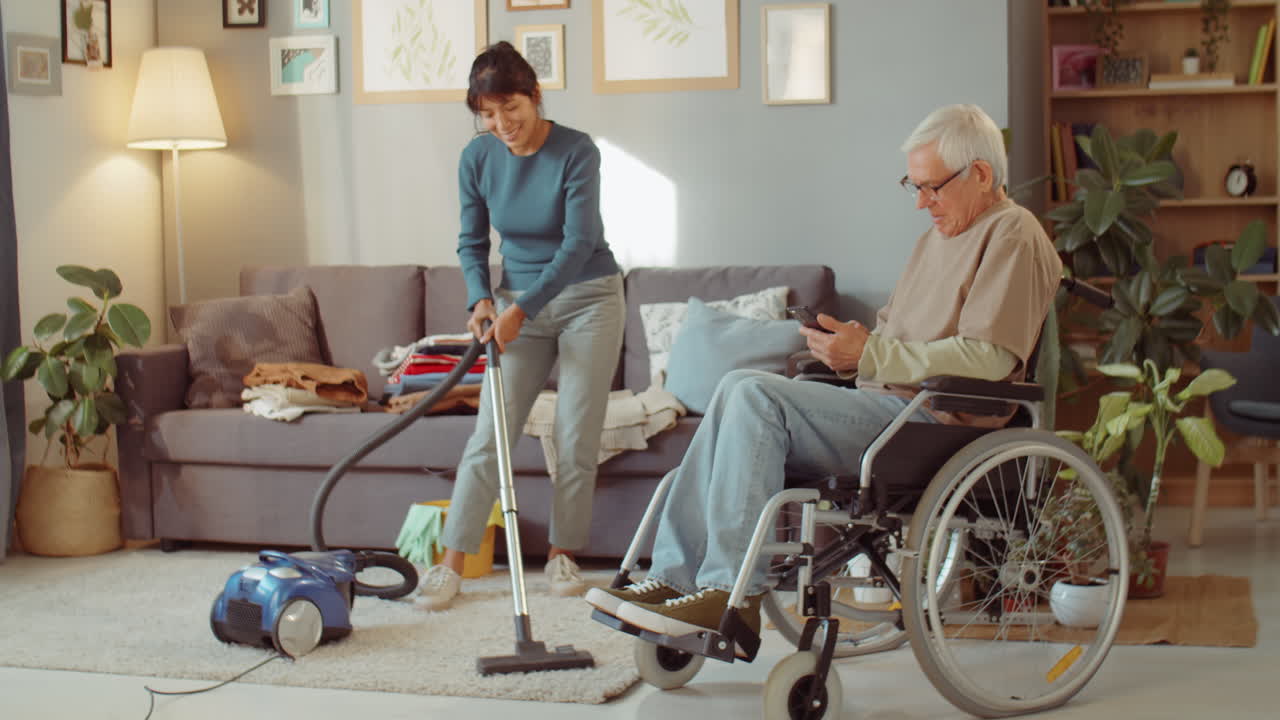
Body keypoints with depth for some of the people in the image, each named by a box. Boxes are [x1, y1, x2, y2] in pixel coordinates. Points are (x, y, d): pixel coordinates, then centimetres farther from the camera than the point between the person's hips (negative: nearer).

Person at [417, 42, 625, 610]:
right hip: (518, 303, 3)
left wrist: (521, 309, -25)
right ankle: (451, 563, -3)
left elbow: (578, 243, -21)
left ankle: (562, 554, 13)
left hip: (586, 298, -3)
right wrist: (481, 298, -10)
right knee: (489, 434, -4)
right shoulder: (477, 158, -4)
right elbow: (472, 241, 7)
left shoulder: (576, 152, -17)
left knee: (575, 436, -2)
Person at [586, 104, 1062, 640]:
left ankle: (731, 594, -23)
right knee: (740, 393, -4)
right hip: (885, 406, 10)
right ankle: (675, 578, -9)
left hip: (934, 420, -10)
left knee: (752, 395, -23)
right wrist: (851, 340, 3)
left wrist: (871, 354, -17)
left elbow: (989, 357, -18)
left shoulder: (1014, 236, -6)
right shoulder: (939, 235, 24)